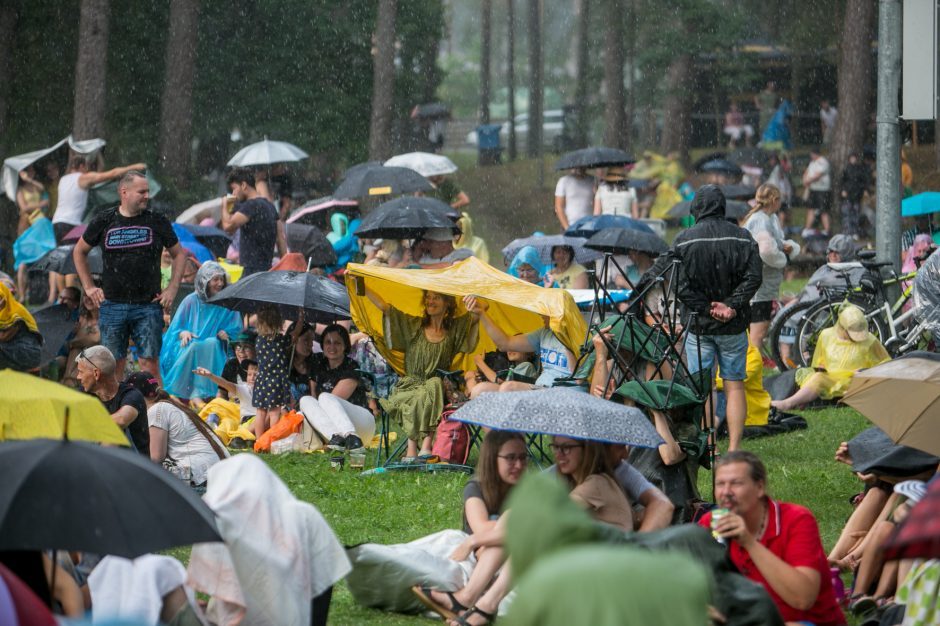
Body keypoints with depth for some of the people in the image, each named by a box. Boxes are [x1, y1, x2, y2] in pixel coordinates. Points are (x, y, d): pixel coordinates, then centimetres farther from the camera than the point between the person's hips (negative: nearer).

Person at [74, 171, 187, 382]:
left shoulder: (157, 222, 4)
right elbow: (79, 252, 17)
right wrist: (89, 287, 10)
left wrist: (172, 288, 5)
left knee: (150, 363, -5)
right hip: (112, 305, 1)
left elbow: (179, 254, 15)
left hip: (148, 306, -1)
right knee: (113, 365, 4)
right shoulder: (104, 222, 4)